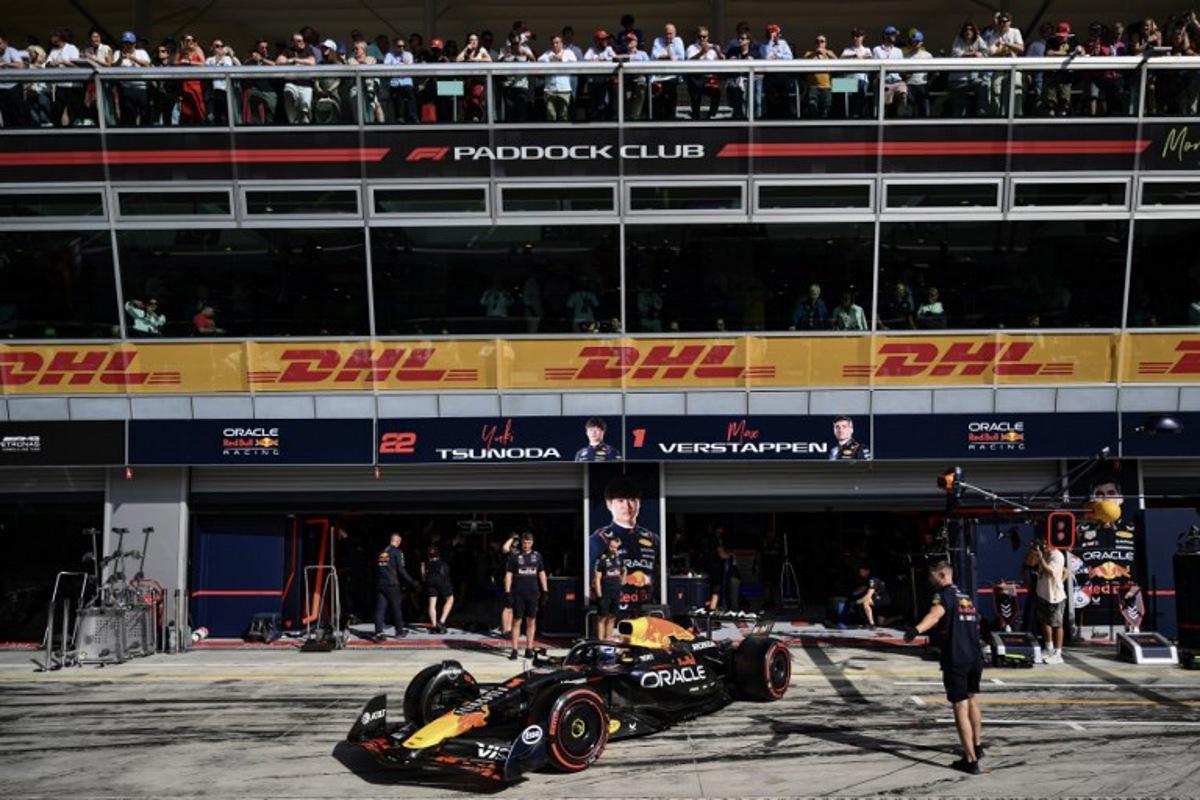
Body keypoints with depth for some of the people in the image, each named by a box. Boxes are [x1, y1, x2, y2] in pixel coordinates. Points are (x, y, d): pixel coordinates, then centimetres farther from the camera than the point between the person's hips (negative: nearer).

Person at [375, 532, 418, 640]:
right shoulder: (397, 552, -4)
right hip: (392, 584, -4)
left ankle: (378, 632, -9)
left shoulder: (381, 552, 13)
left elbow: (376, 568, 17)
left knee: (380, 609, 1)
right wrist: (411, 582, -3)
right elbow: (401, 570, -9)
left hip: (380, 584, 4)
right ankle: (399, 631, 18)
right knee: (396, 608, 9)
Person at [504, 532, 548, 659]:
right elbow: (508, 574, 0)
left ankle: (529, 649, 13)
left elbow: (541, 573, 15)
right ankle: (514, 650, 2)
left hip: (533, 593, 3)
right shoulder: (514, 556, 0)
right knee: (516, 621, -1)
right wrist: (507, 592, -7)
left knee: (531, 621, 6)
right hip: (518, 594, -3)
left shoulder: (537, 555, 9)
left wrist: (545, 591, 10)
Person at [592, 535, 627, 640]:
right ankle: (600, 639, -4)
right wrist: (599, 594, -17)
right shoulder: (602, 559, -9)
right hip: (605, 593, -6)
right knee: (602, 617, -4)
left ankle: (608, 637, 18)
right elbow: (597, 577, -12)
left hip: (616, 592, 6)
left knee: (612, 617, 11)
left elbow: (624, 570, 31)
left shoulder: (618, 557, 10)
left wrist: (622, 580, 17)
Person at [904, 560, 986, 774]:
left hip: (955, 661, -8)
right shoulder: (967, 598, 18)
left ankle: (971, 761, -5)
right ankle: (977, 746, 43)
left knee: (961, 709, -4)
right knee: (972, 701, 25)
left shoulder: (944, 594, -8)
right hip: (976, 658, 8)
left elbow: (935, 614, -32)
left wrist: (917, 629, -49)